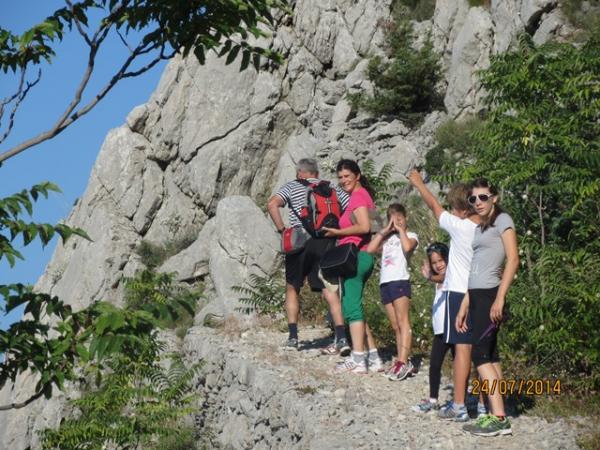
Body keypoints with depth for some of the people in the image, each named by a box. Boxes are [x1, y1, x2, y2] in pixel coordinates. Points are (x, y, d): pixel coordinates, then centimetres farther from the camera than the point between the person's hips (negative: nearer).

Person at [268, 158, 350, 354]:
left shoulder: (291, 187, 8)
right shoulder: (331, 188, 15)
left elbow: (272, 204, -10)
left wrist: (282, 229, -4)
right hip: (325, 242, 1)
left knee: (292, 288, 15)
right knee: (329, 288, 0)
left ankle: (293, 336, 9)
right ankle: (341, 337, -13)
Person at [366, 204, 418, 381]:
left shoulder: (410, 236, 8)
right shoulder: (387, 238, 23)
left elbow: (407, 246, -16)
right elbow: (370, 249, 7)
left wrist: (401, 230, -2)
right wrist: (385, 231, 8)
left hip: (400, 280, -6)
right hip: (385, 282, 6)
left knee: (402, 322, -13)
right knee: (395, 326, 5)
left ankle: (403, 362, -22)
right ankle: (402, 362, 6)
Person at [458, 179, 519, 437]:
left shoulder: (502, 220, -3)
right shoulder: (479, 227, 19)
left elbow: (513, 260, -12)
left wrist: (500, 298, -19)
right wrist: (464, 307, 15)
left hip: (490, 295, -8)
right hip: (477, 296, 8)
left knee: (481, 355, -13)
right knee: (490, 356, 4)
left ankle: (499, 418, -15)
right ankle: (497, 417, 3)